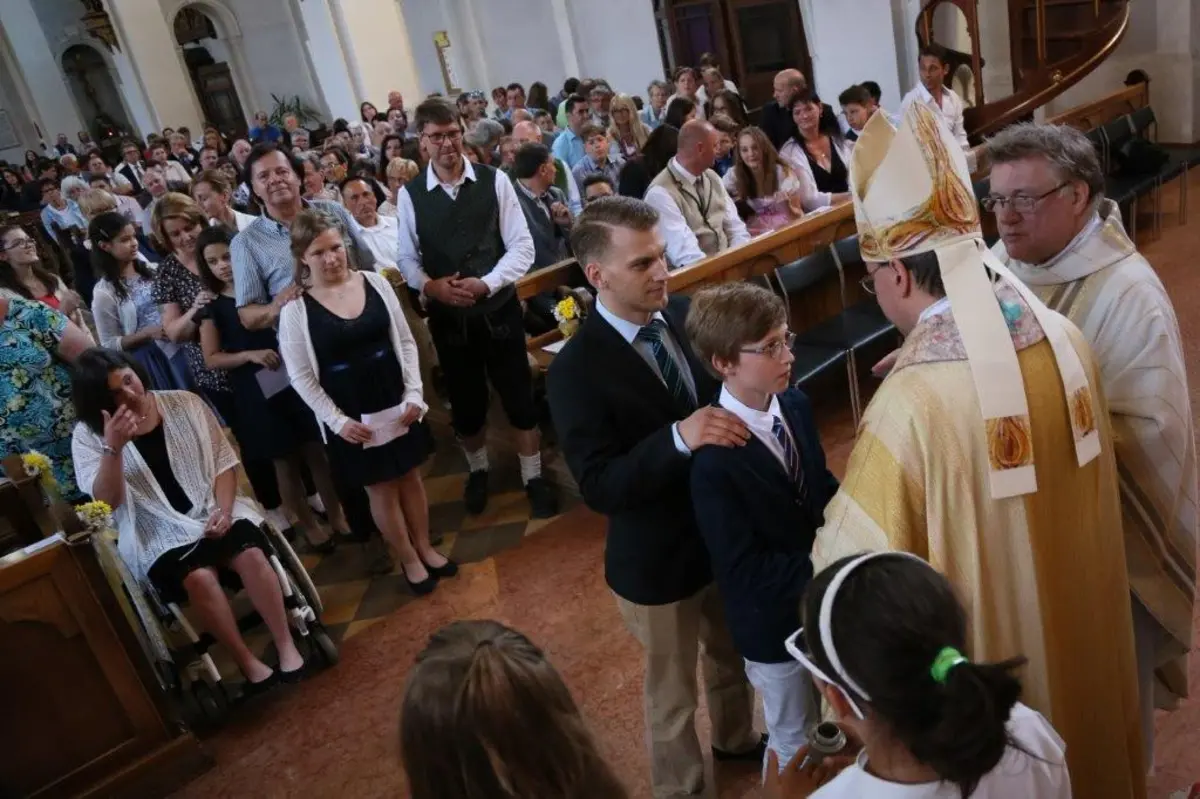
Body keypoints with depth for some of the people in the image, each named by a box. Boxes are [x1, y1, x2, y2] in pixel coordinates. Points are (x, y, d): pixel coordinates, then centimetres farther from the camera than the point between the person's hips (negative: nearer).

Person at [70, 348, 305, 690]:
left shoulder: (184, 403, 2)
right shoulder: (87, 436, -1)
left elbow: (223, 460, 3)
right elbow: (106, 502, -11)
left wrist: (224, 511, -12)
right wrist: (113, 448, -25)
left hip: (213, 509, 2)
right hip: (157, 534, -1)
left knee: (251, 555, -28)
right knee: (198, 577, -31)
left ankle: (286, 645, -16)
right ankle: (247, 662, -18)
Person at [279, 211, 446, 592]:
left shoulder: (375, 282, -4)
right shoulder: (295, 310, -11)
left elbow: (405, 341, 2)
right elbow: (301, 376, -7)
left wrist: (414, 392, -5)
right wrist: (337, 420, -11)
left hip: (396, 401, 3)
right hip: (349, 416, -2)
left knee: (410, 476, 17)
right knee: (381, 488, 11)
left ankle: (425, 548, 37)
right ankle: (409, 560, 30)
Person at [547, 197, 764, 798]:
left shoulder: (687, 315, -9)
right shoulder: (575, 370, -24)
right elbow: (598, 488, -29)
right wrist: (679, 438, -41)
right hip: (659, 559, -5)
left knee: (733, 654, 31)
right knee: (672, 692, 21)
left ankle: (737, 741, 61)